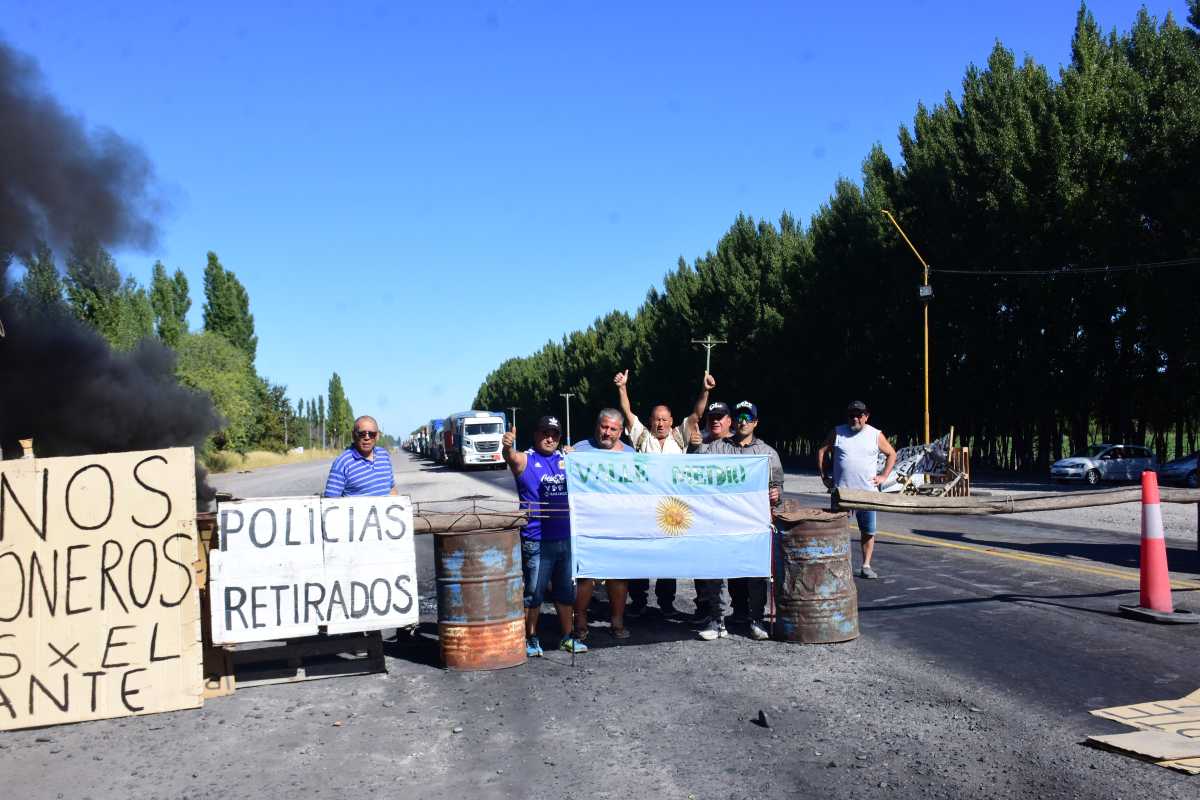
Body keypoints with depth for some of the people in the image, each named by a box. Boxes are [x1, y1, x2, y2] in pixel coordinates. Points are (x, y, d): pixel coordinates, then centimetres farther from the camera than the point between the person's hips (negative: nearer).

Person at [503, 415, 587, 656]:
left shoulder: (565, 459, 12)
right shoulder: (526, 460, -3)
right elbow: (511, 458, -25)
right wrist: (508, 447, -47)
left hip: (566, 537, 5)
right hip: (536, 541, -5)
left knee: (566, 591, 14)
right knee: (533, 592, 2)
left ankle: (567, 637, 26)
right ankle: (530, 639, 15)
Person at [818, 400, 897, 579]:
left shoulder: (876, 435, 5)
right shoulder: (837, 432, 5)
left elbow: (891, 454, 16)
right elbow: (822, 451, 12)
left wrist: (884, 476, 7)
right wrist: (823, 476, 6)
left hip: (867, 491, 1)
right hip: (841, 491, 0)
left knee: (868, 531, 3)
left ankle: (866, 566, 12)